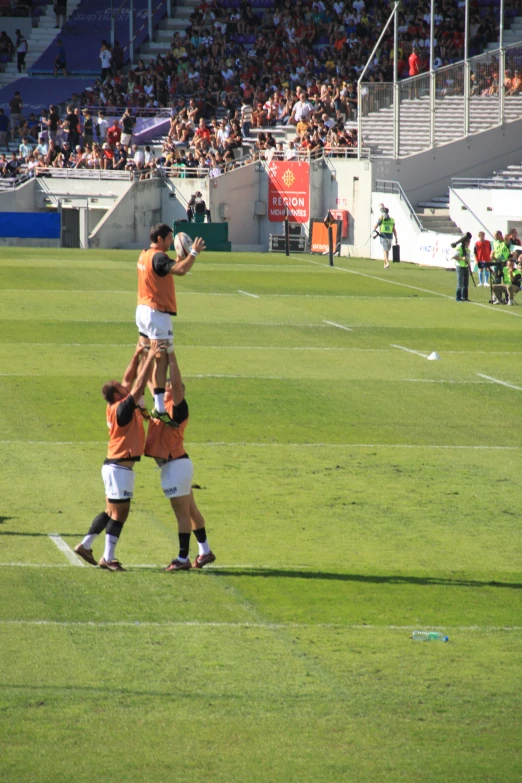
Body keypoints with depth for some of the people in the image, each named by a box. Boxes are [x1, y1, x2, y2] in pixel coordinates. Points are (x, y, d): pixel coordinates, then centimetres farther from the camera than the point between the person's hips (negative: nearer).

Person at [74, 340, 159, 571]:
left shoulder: (116, 407, 8)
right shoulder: (121, 409, -16)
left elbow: (129, 380, 17)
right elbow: (139, 386, -21)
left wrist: (138, 355, 12)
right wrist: (149, 357, -18)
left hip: (115, 466, 10)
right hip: (119, 468, -10)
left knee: (112, 512, 17)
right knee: (119, 513, -4)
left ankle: (85, 545, 21)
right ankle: (108, 558, -1)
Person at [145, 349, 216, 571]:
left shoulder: (178, 409, -12)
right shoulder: (163, 405, 10)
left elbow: (176, 382, -25)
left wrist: (171, 357, -22)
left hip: (176, 465, -9)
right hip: (174, 464, 9)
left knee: (182, 513, -5)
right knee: (190, 509, 16)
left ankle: (183, 559, -2)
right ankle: (205, 552, 25)